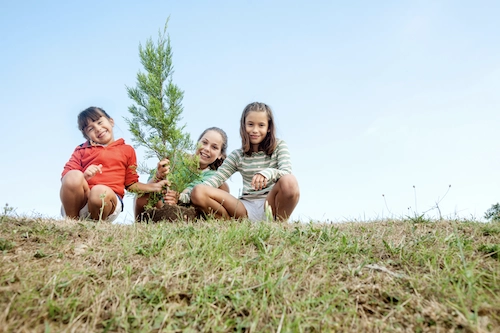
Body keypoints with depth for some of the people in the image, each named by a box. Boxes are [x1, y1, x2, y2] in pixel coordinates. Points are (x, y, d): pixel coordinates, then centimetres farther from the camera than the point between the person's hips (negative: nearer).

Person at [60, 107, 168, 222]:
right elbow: (65, 177, 11)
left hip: (108, 202, -1)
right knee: (74, 176, -32)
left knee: (101, 191, -38)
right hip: (81, 200, 1)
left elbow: (131, 184, 21)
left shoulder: (127, 150, 21)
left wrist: (154, 186, 5)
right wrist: (83, 176, -11)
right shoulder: (82, 150, 22)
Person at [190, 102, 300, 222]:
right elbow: (216, 179, 2)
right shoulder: (237, 155, 12)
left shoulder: (279, 146, 8)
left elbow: (287, 172, -10)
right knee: (198, 192, -17)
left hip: (271, 205, -1)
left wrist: (268, 173, -34)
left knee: (289, 181, -35)